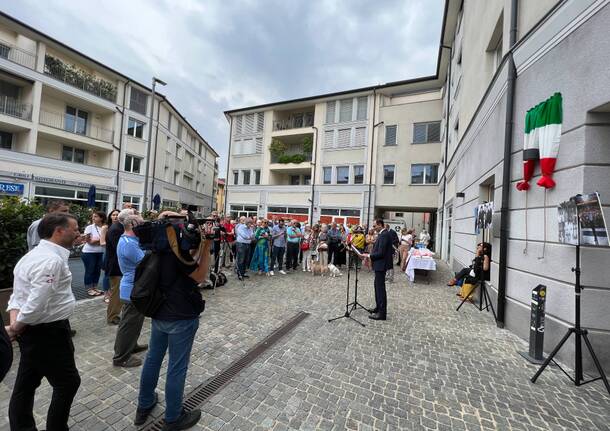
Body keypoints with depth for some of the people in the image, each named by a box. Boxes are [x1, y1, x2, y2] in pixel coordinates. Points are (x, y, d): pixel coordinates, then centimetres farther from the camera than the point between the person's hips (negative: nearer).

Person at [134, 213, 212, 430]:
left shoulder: (157, 248, 4)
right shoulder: (177, 249, -25)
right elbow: (200, 276, -18)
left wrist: (202, 244, 1)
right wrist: (207, 246, -21)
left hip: (159, 313, 9)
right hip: (181, 317, -9)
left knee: (153, 359, 24)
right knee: (177, 367, 8)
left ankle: (144, 406, 44)